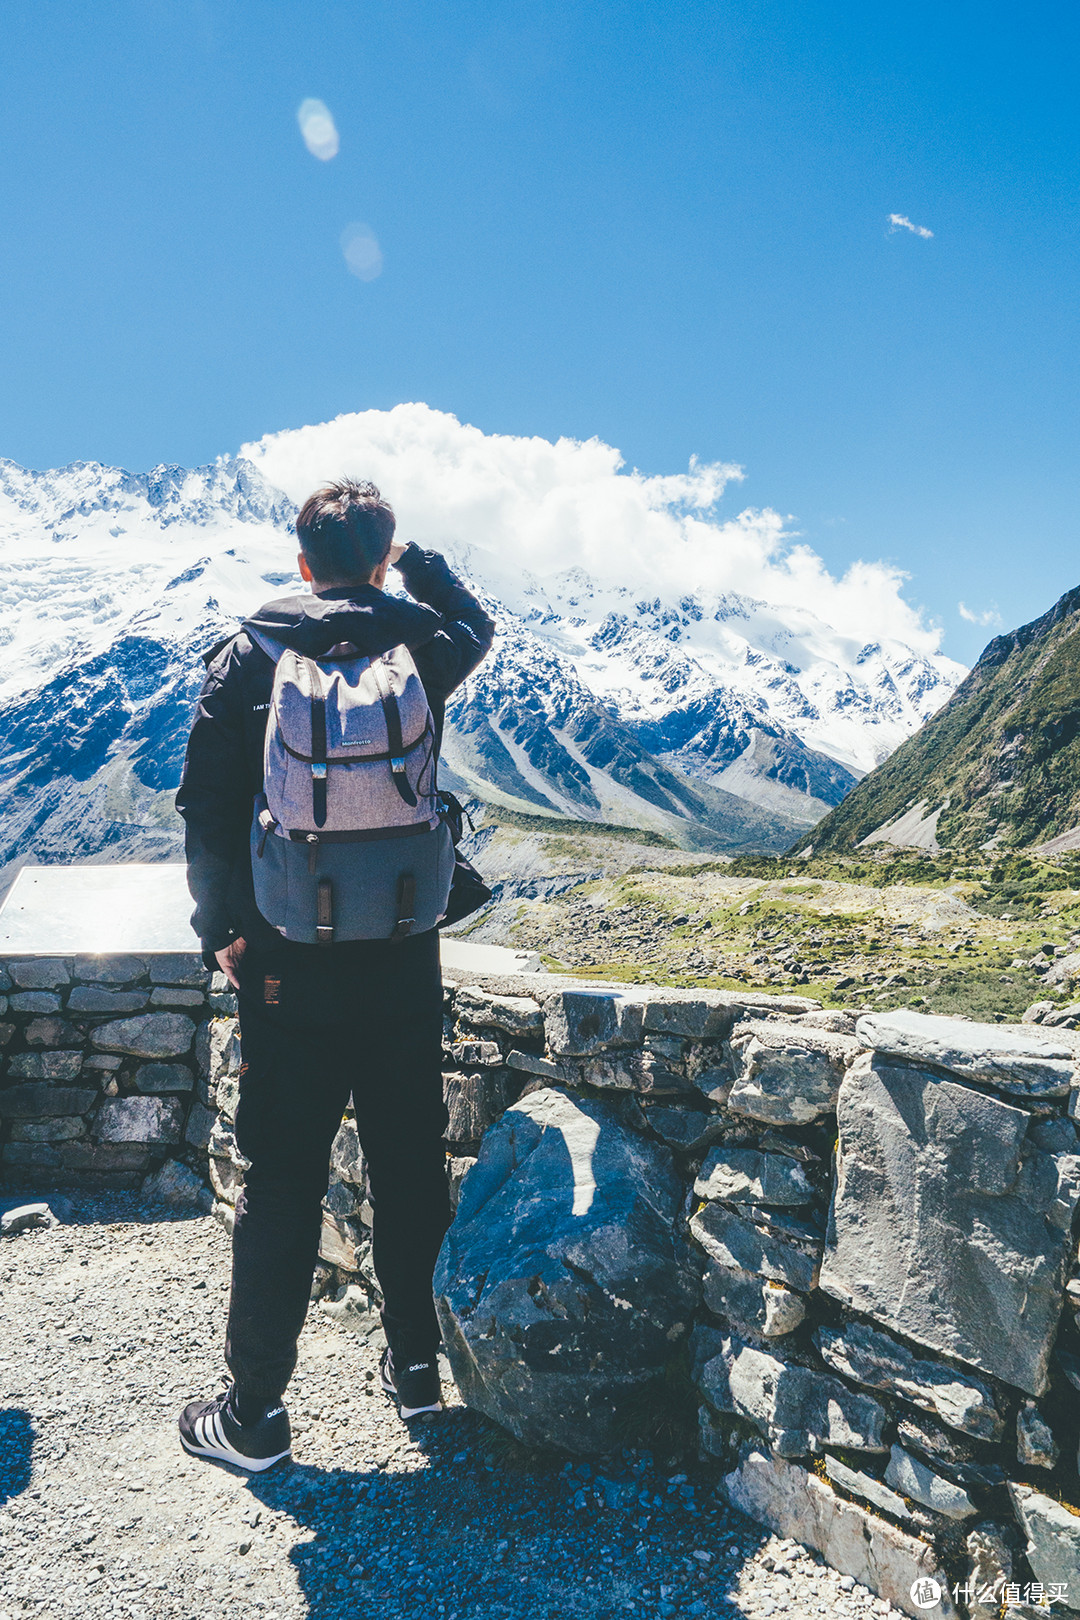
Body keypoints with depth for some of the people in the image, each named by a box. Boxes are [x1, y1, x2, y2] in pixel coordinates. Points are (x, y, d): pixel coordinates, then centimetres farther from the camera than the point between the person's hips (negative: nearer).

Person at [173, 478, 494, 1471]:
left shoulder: (249, 655, -3)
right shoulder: (422, 644, -1)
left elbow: (206, 808, -4)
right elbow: (477, 626, 24)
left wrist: (220, 929, 4)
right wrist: (415, 558, 28)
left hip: (286, 961, -1)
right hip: (403, 960, 1)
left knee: (283, 1181, 8)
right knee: (411, 1165, 16)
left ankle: (257, 1412, 20)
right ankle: (418, 1366, 31)